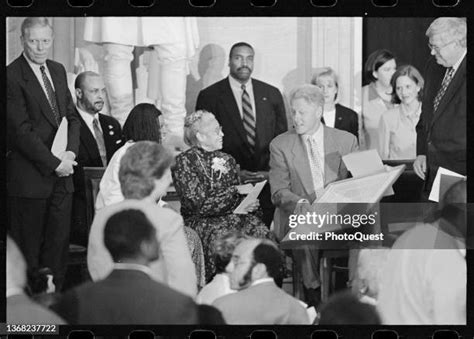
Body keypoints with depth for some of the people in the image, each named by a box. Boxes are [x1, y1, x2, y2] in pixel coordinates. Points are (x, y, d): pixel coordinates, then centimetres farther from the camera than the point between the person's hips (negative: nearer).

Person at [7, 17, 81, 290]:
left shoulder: (58, 71, 13)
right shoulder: (12, 76, -11)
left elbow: (71, 116, 15)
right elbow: (21, 130, -15)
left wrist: (70, 152, -3)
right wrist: (54, 163, -14)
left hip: (61, 175, 7)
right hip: (29, 178, -6)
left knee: (59, 245, 6)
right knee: (28, 250, 0)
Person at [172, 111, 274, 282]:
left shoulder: (227, 160, 16)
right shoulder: (184, 161, -3)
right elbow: (195, 203, -10)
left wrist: (248, 204, -5)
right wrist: (233, 192, -11)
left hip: (230, 214, 5)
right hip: (199, 220, -5)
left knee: (259, 229, -24)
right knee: (222, 235, -36)